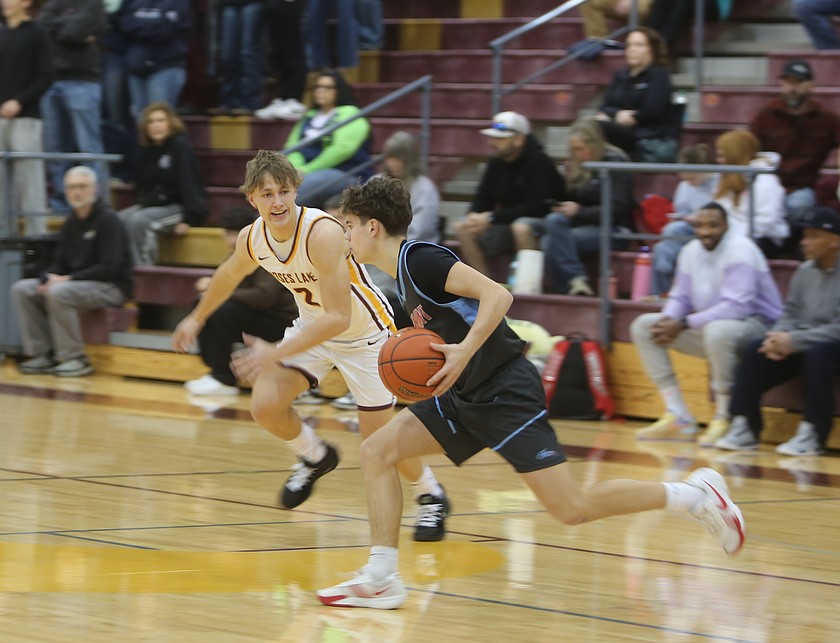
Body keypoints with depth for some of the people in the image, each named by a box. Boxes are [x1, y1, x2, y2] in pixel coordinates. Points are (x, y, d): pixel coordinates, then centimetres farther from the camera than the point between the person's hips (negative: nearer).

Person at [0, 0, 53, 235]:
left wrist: (19, 102, -16)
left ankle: (36, 232, -1)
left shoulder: (36, 34, -2)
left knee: (29, 176, -5)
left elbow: (45, 77, -7)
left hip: (25, 117, -6)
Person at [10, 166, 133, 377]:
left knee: (59, 292, -35)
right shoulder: (71, 223, 12)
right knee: (21, 289, -5)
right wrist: (48, 279, -10)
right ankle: (42, 354, -7)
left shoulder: (108, 221, -12)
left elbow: (108, 268, -19)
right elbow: (59, 263, 14)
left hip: (110, 287, -8)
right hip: (73, 283, 8)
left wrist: (68, 279, -22)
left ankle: (75, 358, -25)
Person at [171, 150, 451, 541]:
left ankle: (432, 497, 24)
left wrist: (276, 354, -45)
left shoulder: (322, 233, -35)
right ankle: (315, 457, 20)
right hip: (312, 326, 6)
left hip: (365, 332, -6)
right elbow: (229, 276, 12)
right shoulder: (252, 238, -14)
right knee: (265, 407, -11)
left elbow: (339, 318, -39)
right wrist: (197, 318, 25)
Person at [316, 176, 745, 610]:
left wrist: (464, 351, -31)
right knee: (376, 452, 0)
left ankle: (693, 494, 2)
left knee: (571, 508, -11)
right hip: (467, 396, 10)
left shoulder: (419, 258, -13)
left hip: (505, 391, -10)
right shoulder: (406, 271, 16)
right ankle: (381, 579, -2)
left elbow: (496, 294, -24)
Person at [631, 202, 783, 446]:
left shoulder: (740, 251, -19)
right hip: (708, 324, 9)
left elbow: (737, 307, -28)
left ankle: (723, 419, -25)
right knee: (643, 326, -1)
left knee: (717, 331, -43)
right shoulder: (691, 250, 6)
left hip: (755, 323, -9)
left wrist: (684, 324, -28)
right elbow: (680, 297, 12)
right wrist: (669, 320, -14)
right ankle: (678, 418, -9)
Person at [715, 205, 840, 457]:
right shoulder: (805, 271, 8)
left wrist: (794, 341, -24)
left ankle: (813, 435, -31)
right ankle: (745, 428, -13)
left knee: (817, 354, -37)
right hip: (803, 343, 7)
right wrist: (779, 337, -13)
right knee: (755, 352, -11)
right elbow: (790, 314, 10)